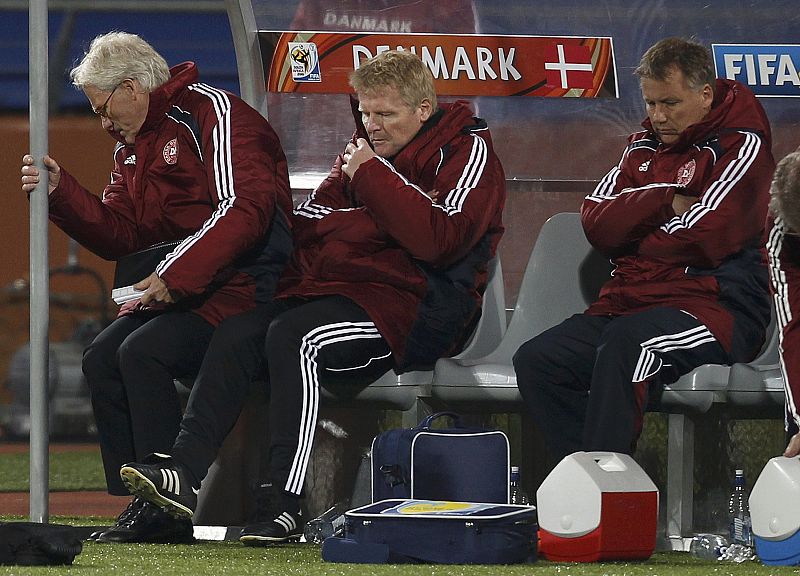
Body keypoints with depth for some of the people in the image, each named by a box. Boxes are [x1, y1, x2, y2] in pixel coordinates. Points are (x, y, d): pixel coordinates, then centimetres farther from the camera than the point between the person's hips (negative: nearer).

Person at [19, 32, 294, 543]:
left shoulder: (213, 113, -11)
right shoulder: (135, 145, 18)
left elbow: (243, 210, -23)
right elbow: (118, 233, 14)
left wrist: (174, 276, -27)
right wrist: (59, 189, 1)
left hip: (249, 283, -9)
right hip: (188, 287, 9)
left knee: (144, 352, -24)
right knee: (102, 359, -5)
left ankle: (167, 509, -19)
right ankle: (140, 506, -6)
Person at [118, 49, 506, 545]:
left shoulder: (468, 151, -3)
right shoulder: (366, 151, 21)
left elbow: (440, 239, -20)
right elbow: (309, 223, 21)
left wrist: (373, 178, -14)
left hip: (417, 309, -8)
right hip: (342, 293, 8)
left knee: (292, 336, -30)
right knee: (237, 334, -14)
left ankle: (287, 507, -34)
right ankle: (185, 472, -25)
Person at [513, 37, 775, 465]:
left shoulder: (742, 146, -1)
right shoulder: (645, 147, 20)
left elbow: (704, 240, -13)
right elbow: (596, 222, 5)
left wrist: (633, 236, 2)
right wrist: (666, 203, -9)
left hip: (716, 308, -7)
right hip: (630, 303, 7)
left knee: (625, 346, -37)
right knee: (536, 359, -16)